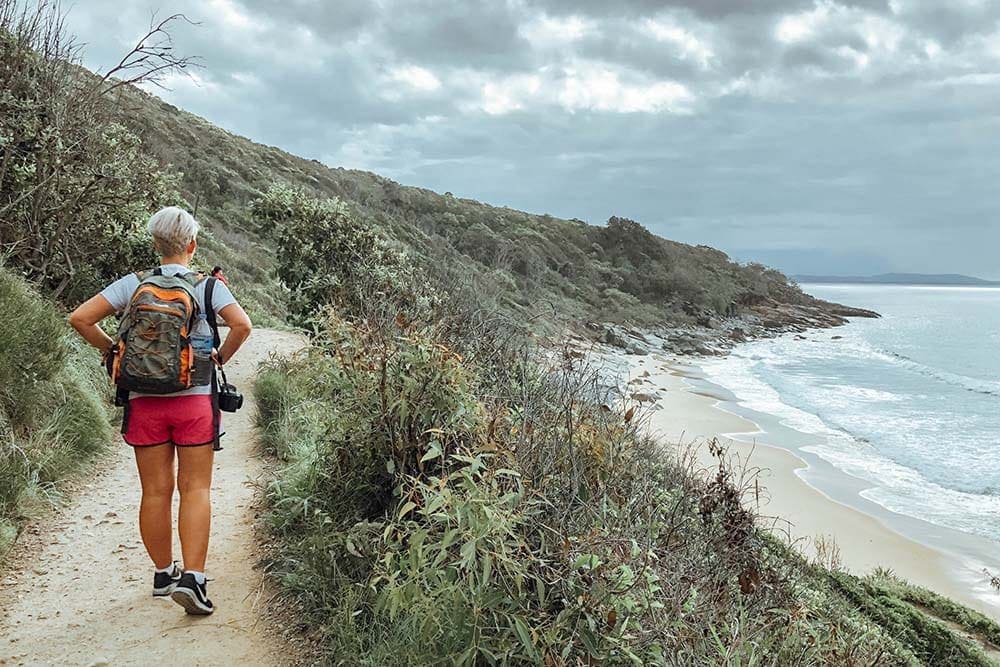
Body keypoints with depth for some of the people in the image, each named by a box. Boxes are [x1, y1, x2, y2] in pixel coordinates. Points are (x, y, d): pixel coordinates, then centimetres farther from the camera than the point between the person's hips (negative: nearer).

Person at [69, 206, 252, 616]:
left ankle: (163, 573, 25)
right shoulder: (207, 285, -2)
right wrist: (221, 357, 0)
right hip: (195, 399, -2)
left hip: (144, 401, 2)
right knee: (195, 489, 2)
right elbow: (242, 325, -15)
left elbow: (80, 319, -1)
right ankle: (192, 577, -7)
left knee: (155, 491, 11)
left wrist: (111, 350, 11)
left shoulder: (133, 284, 4)